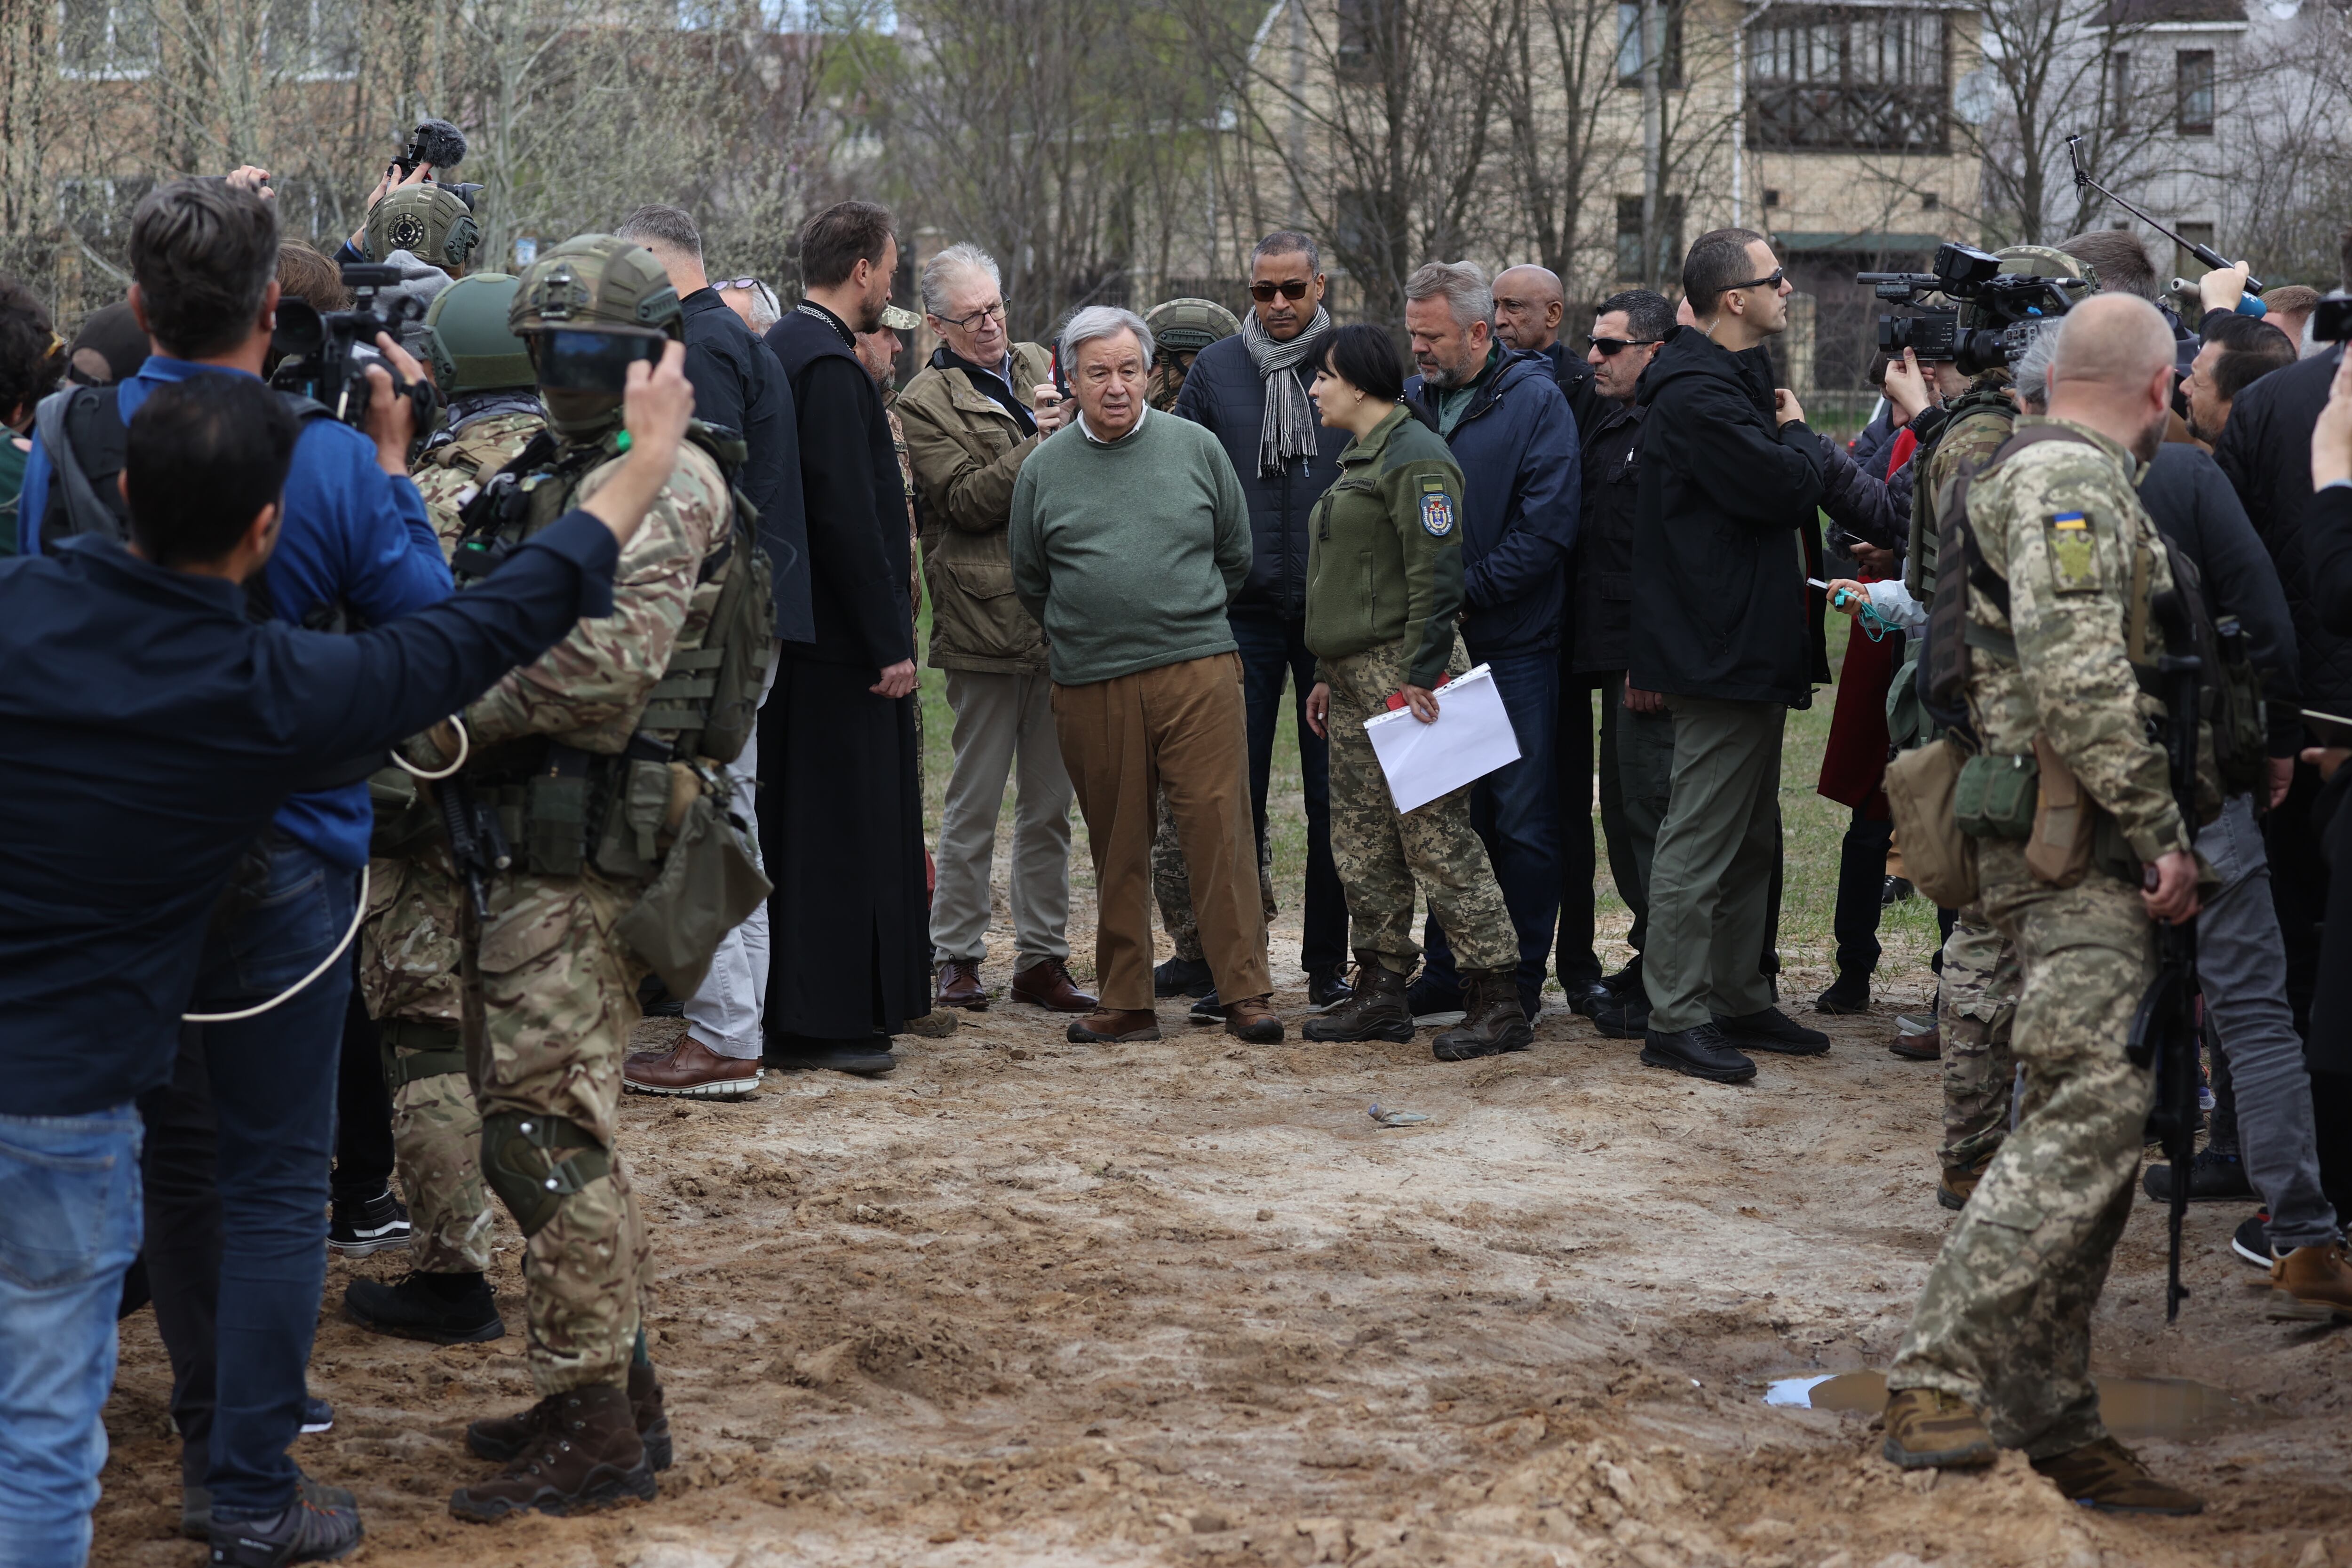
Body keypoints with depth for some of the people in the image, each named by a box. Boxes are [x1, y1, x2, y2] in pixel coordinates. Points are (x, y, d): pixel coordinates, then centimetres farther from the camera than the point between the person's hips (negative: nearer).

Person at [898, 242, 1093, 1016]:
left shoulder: (1038, 365, 15)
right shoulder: (926, 401, -2)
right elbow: (965, 499, -14)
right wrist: (1037, 446, -21)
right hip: (985, 623, -5)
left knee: (1050, 806, 9)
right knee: (974, 804, 1)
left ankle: (1042, 957, 16)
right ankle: (957, 957, 11)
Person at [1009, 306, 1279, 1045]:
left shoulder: (1195, 447, 5)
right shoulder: (1043, 469, 6)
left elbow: (1236, 556, 14)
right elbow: (1030, 582, 17)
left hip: (1197, 671, -1)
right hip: (1091, 687, 1)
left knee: (1220, 827, -6)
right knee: (1117, 846, 6)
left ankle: (1245, 993, -2)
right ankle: (1126, 1003, 13)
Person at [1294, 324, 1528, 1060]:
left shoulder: (1414, 457, -11)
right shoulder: (1360, 459, 20)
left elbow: (1435, 575, -18)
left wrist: (1418, 675, -22)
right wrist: (1328, 674, 21)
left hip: (1401, 673, -10)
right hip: (1354, 679, 10)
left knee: (1435, 834, -10)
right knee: (1361, 836, 10)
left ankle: (1501, 1003, -8)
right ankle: (1380, 992, 16)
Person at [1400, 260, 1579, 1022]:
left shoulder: (1535, 402, -7)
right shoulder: (1410, 402, 10)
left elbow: (1548, 528, -13)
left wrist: (1465, 593, -15)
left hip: (1514, 647, -5)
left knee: (1521, 819, 0)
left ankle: (1519, 979, 7)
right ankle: (1446, 972, 18)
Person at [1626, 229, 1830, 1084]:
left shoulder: (1737, 381, 17)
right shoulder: (1697, 394, -18)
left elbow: (1791, 494, 23)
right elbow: (1782, 487, -23)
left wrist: (1790, 444, 4)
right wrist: (1797, 434, -6)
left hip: (1753, 650, 11)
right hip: (1722, 651, -11)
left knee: (1752, 839, 16)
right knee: (1701, 838, -6)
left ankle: (1740, 999, 25)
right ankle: (1675, 1019, -1)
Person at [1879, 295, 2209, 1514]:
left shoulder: (2065, 478, 24)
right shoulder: (2072, 478, -10)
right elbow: (2077, 677, -22)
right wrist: (2163, 831, -19)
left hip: (2085, 859, 11)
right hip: (2073, 852, -11)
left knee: (2087, 1127, 9)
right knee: (2088, 1111, -17)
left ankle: (2051, 1419, 11)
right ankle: (1937, 1381, -18)